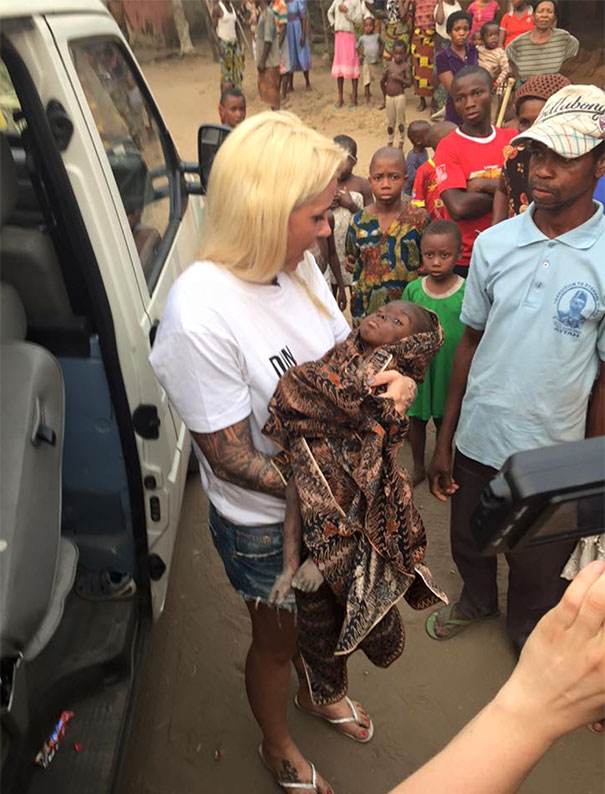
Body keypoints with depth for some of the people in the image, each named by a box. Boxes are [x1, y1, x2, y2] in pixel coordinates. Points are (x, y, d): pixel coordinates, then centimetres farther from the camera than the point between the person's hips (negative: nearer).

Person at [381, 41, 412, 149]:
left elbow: (409, 82, -11)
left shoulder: (405, 65, -5)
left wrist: (399, 78, -23)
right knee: (390, 122, 12)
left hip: (400, 96, -4)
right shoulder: (389, 65, 4)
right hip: (389, 97, 4)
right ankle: (389, 144, 23)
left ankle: (401, 144, 14)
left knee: (401, 121, 4)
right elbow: (382, 82, 12)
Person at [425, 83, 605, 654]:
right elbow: (470, 342, 2)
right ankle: (476, 602, 60)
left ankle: (527, 637, 53)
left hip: (552, 456, -3)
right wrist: (443, 440, 4)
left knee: (537, 573, 20)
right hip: (476, 439, 3)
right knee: (468, 544, 26)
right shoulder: (493, 243, -5)